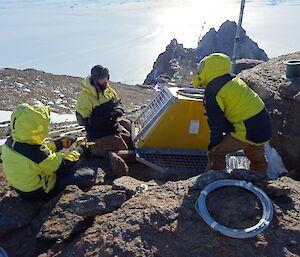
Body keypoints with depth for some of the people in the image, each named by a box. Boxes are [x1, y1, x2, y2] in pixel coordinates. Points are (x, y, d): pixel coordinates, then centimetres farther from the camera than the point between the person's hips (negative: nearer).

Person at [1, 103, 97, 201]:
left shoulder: (10, 142, -14)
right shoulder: (37, 155, -39)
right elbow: (65, 165, -23)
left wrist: (60, 143, 6)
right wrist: (75, 154, -2)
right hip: (40, 192, -8)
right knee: (90, 174, -3)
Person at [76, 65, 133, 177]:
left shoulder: (108, 90, 2)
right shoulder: (85, 96, -19)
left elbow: (118, 103, 16)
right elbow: (83, 120, -19)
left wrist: (118, 110, -10)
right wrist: (103, 118, -30)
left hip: (114, 125, 8)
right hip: (99, 134, -7)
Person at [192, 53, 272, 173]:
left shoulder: (212, 91, -14)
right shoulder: (235, 80, 12)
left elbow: (216, 123, -12)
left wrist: (213, 144, 1)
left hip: (248, 132, -9)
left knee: (215, 152, 2)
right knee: (257, 159, 29)